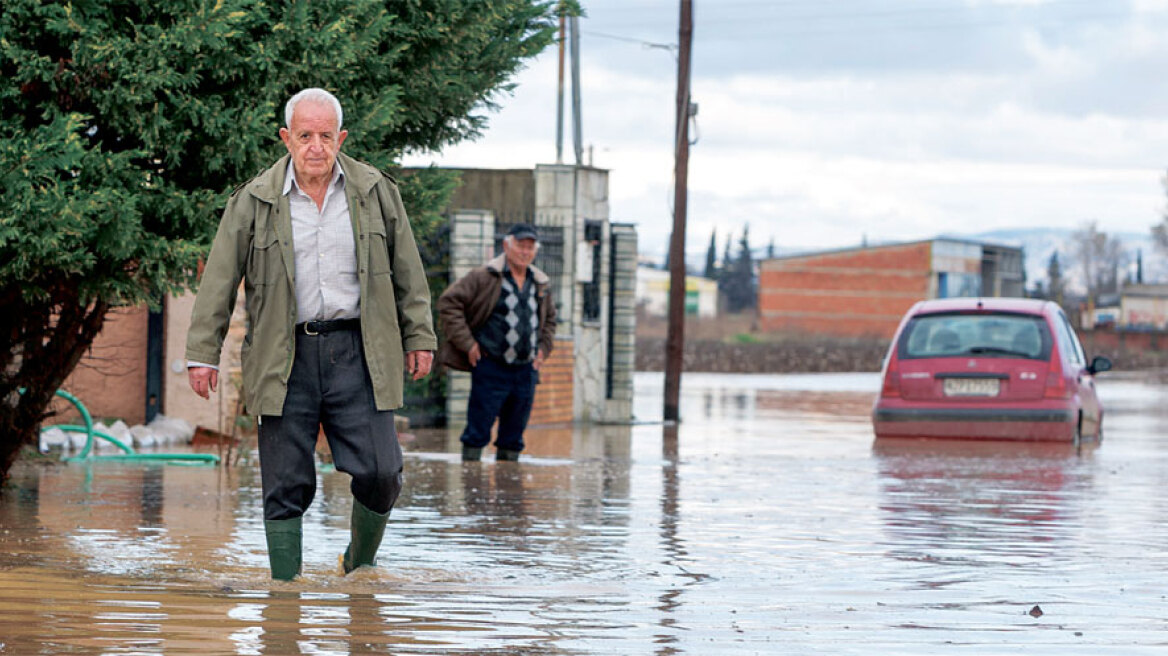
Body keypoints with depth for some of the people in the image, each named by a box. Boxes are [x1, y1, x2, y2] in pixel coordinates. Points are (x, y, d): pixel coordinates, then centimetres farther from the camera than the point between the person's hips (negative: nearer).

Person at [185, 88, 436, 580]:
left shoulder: (375, 192, 6)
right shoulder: (254, 201, 1)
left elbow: (407, 272, 13)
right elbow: (218, 282, 3)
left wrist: (419, 336, 11)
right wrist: (202, 353, 0)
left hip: (357, 352, 1)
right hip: (285, 357, -1)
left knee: (379, 472, -5)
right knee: (286, 485, 0)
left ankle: (360, 567, 19)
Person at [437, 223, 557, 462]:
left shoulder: (540, 284, 13)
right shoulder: (484, 277, -6)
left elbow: (549, 319, 31)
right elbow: (449, 302, -8)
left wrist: (543, 348, 16)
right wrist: (466, 342, -11)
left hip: (526, 371, 6)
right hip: (491, 369, -6)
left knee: (513, 438, 10)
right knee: (477, 433, -4)